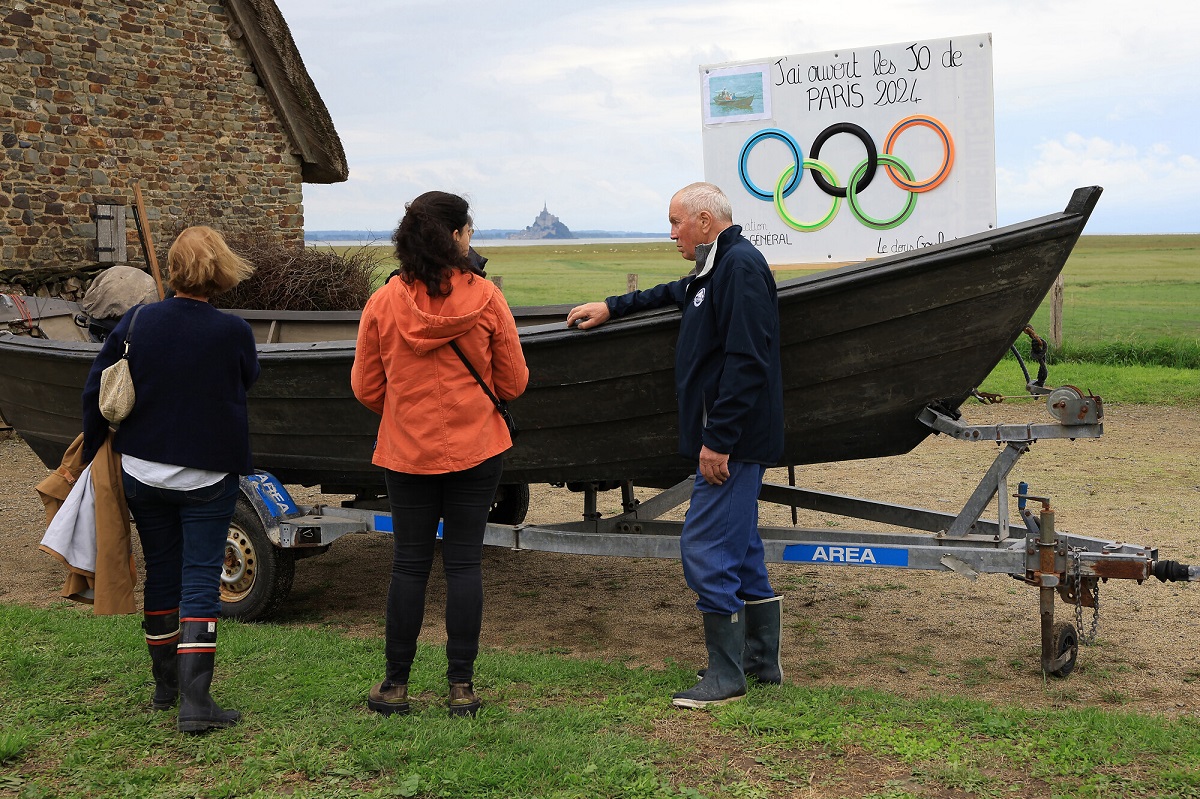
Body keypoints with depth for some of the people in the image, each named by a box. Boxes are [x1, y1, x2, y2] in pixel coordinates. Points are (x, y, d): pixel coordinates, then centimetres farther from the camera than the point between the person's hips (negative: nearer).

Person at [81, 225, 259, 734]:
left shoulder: (136, 323, -6)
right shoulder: (233, 333, -13)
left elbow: (96, 392, 0)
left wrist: (92, 453, 13)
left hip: (143, 472, 3)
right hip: (207, 477, -3)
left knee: (161, 574, 17)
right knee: (200, 582, 0)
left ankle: (165, 686, 31)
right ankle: (194, 702, -7)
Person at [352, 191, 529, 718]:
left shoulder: (383, 303, -5)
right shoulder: (486, 300, -9)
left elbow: (366, 389, 2)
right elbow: (513, 383, -2)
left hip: (406, 453, 1)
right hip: (475, 450, -1)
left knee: (409, 564, 10)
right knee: (464, 563, 6)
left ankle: (395, 684, 17)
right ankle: (461, 687, 10)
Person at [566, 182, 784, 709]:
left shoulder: (741, 267, -16)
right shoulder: (714, 270, 17)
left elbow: (745, 363, -24)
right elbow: (672, 294, 39)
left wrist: (718, 441, -24)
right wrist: (612, 307, 42)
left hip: (732, 443, -11)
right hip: (732, 442, 11)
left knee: (706, 548, -8)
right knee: (740, 547, 15)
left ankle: (726, 676, -1)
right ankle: (763, 661, 25)